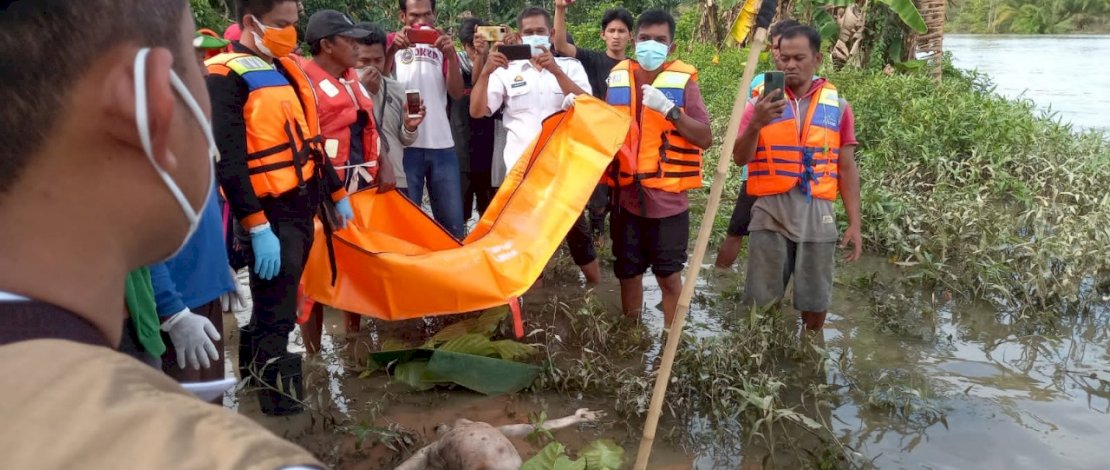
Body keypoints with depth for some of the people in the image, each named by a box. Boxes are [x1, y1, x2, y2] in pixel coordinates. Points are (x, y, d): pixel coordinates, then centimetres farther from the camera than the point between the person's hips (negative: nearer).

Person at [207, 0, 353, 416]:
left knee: (276, 305, 22)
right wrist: (258, 229, -23)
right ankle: (279, 398, 13)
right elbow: (229, 162, -19)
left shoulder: (287, 69, 14)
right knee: (276, 318, 0)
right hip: (271, 214, -8)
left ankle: (253, 368, 41)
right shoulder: (227, 77, -13)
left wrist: (337, 195, 21)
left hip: (303, 208, 8)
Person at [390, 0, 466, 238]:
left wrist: (451, 54, -13)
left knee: (453, 223, 6)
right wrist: (392, 49, -28)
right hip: (405, 145, -3)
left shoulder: (442, 44, 14)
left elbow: (457, 93, 2)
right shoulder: (393, 42, 5)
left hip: (442, 145, 3)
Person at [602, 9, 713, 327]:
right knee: (628, 272, 14)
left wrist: (670, 110, -22)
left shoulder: (683, 81, -5)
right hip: (627, 196, 4)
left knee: (669, 275, 5)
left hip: (668, 198, -3)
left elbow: (705, 138, -11)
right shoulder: (618, 77, 5)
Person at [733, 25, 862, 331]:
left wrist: (854, 223, 4)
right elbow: (740, 158, -3)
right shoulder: (762, 103, 3)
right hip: (770, 214, -1)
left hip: (817, 216, 1)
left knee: (815, 303, 9)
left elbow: (847, 168, 8)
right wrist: (755, 124, -21)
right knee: (762, 302, 4)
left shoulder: (837, 106, 7)